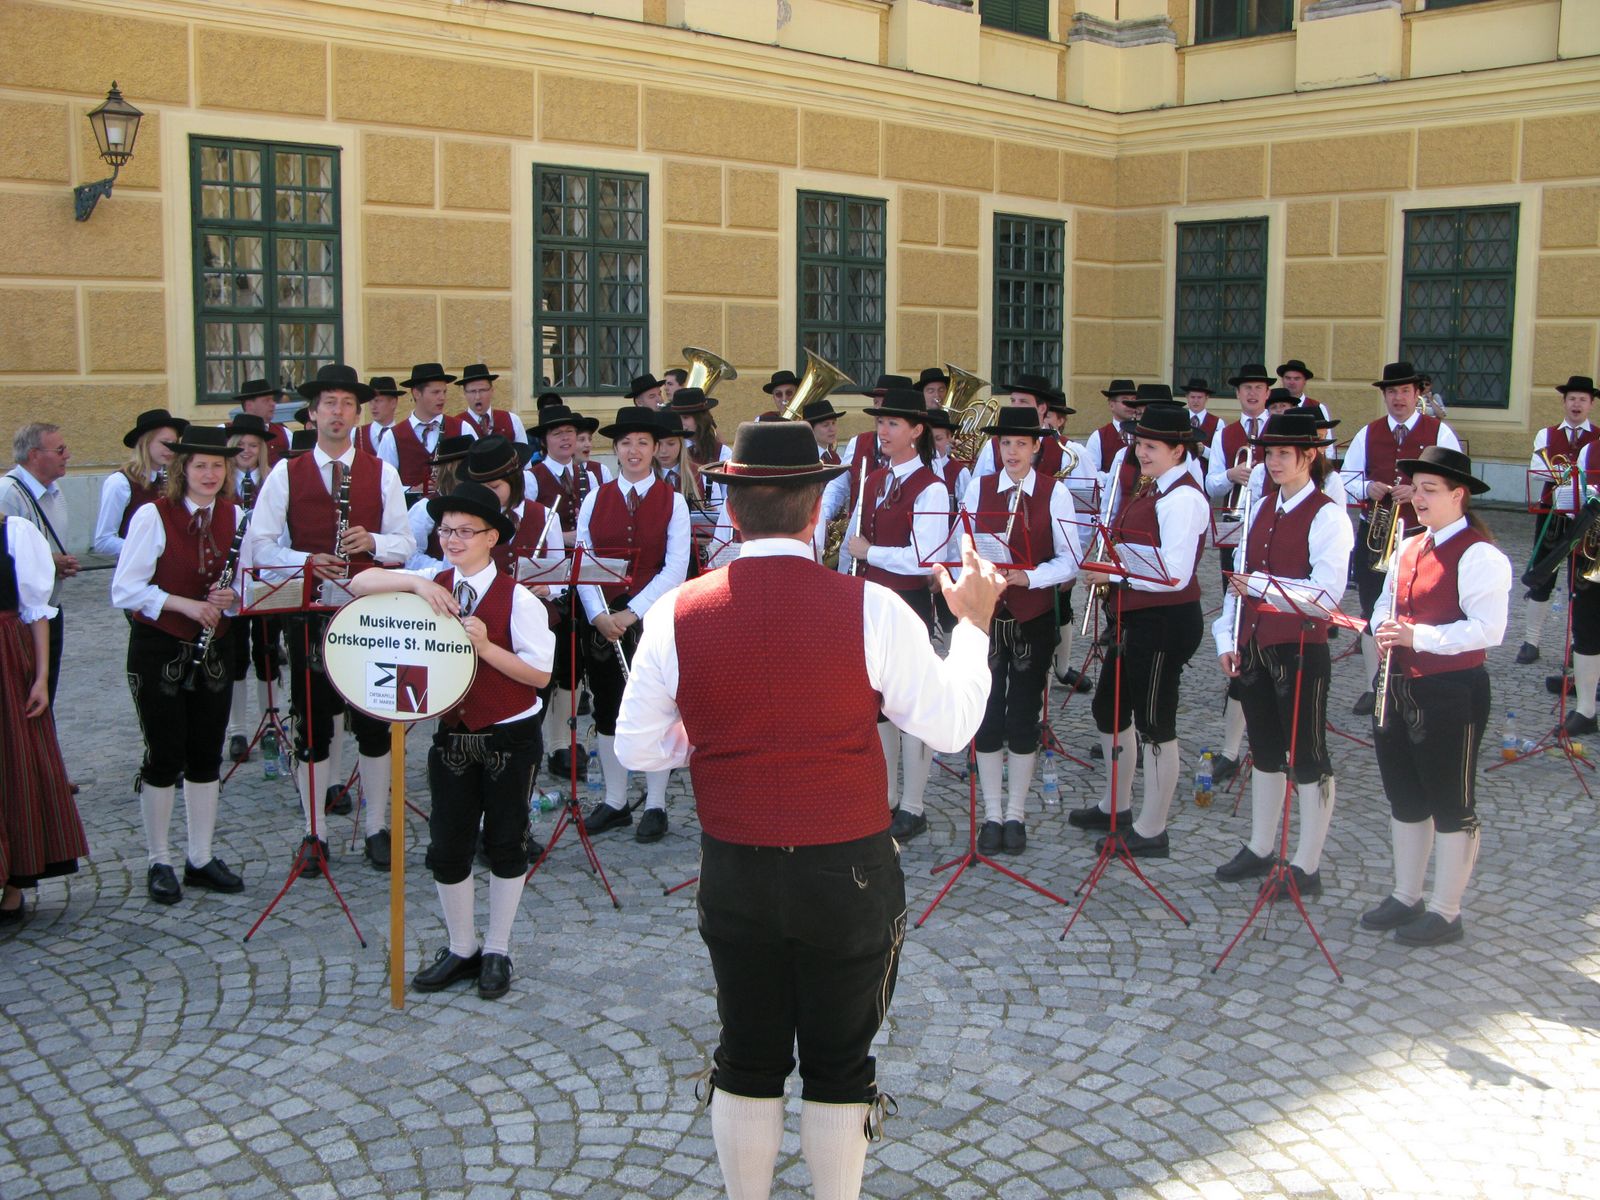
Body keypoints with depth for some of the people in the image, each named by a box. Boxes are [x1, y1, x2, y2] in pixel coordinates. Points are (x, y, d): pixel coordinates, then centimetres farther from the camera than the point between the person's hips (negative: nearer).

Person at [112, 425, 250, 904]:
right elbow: (125, 590, -13)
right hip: (160, 650, -4)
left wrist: (233, 595, -12)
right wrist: (184, 604, -22)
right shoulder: (153, 516, -10)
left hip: (214, 650, 4)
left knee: (206, 757, 10)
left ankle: (201, 859, 21)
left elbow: (248, 581, 10)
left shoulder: (234, 517, 3)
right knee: (164, 757, 1)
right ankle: (159, 864, 15)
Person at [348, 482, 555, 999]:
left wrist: (485, 647, -26)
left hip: (509, 739, -4)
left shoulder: (518, 599, -12)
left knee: (505, 844, 9)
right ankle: (461, 948, 27)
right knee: (447, 848, 8)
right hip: (452, 737, 4)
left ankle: (497, 951, 25)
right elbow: (358, 584, -6)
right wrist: (416, 583, -21)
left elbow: (540, 673, -14)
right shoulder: (432, 584, 1)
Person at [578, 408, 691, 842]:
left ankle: (655, 805, 14)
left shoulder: (673, 501, -2)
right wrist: (598, 614, -12)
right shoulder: (595, 499, 6)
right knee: (607, 709, 9)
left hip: (653, 621, -3)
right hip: (602, 621, 3)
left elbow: (675, 568, -9)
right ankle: (615, 802, 22)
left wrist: (633, 612, -16)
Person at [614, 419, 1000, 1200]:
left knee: (746, 1060, 17)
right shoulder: (869, 609, -15)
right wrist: (974, 623, 6)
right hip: (848, 873, -2)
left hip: (734, 873, 2)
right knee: (840, 1067, 13)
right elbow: (952, 726, -8)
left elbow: (638, 748, -1)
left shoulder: (677, 613, -8)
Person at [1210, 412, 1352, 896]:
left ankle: (1307, 867, 10)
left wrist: (1260, 584, -26)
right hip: (1254, 645, 7)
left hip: (1301, 648, -7)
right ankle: (1259, 849, 30)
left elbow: (1326, 593, -20)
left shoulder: (1327, 516, -11)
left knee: (1307, 756, 2)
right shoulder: (1261, 508, 11)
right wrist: (1228, 639, 5)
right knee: (1265, 749, 17)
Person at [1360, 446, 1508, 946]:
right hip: (1400, 689, 8)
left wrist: (1416, 635, -27)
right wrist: (1384, 629, 0)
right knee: (1405, 800, 18)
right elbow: (1387, 600, 22)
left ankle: (1445, 913, 15)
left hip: (1452, 694, -8)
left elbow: (1487, 629, -22)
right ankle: (1406, 898, 32)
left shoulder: (1479, 556, -15)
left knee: (1451, 806, 4)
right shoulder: (1409, 547, 12)